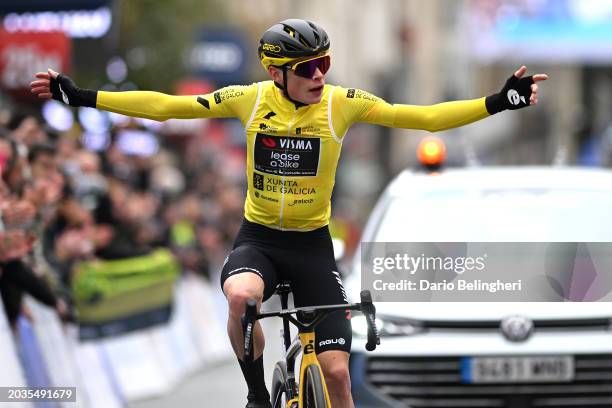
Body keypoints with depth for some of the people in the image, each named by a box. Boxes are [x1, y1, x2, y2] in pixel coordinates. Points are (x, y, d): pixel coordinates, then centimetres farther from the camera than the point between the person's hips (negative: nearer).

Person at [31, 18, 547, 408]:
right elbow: (164, 106, -5)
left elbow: (421, 117, -15)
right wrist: (80, 96, -8)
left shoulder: (342, 103, -11)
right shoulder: (250, 99, -9)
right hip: (258, 238, -1)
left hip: (312, 243, 1)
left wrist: (499, 102, -25)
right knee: (241, 296, -35)